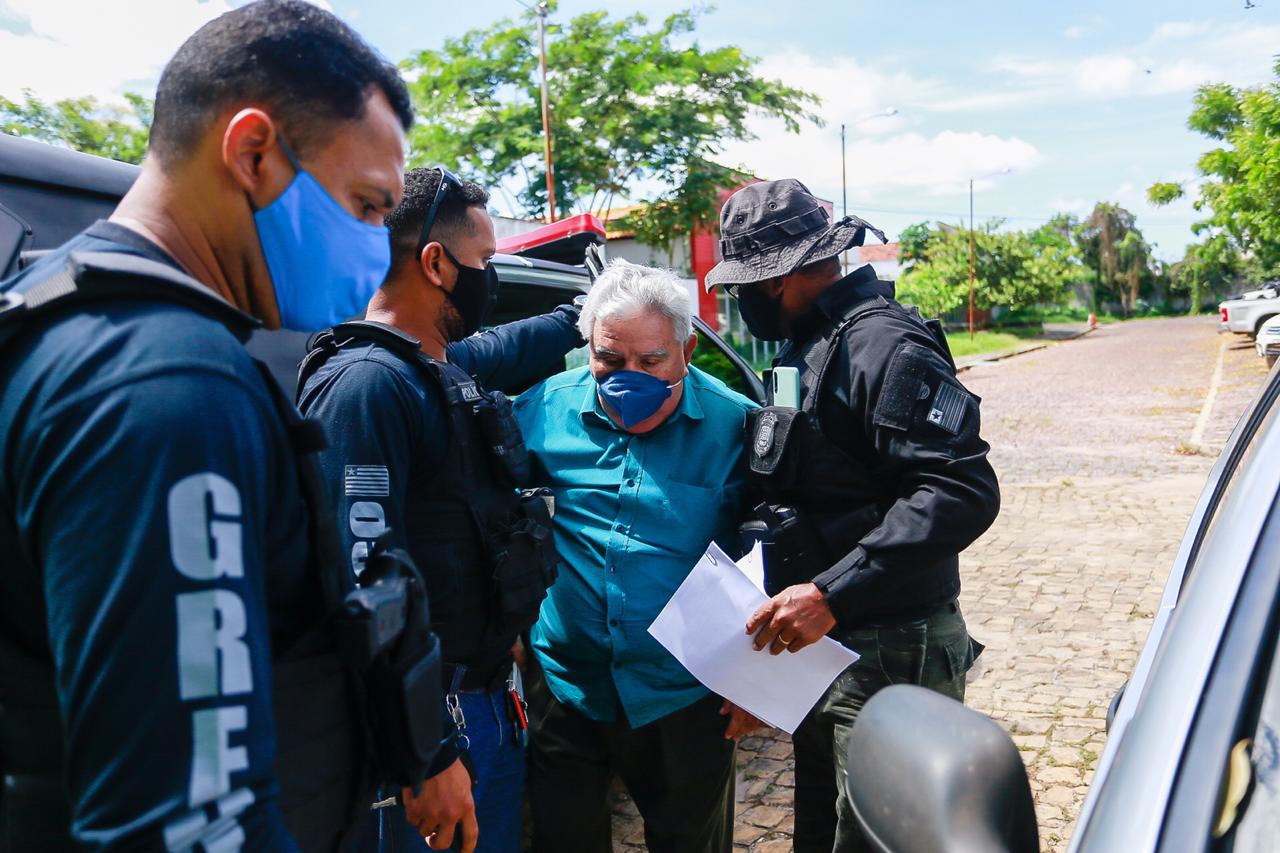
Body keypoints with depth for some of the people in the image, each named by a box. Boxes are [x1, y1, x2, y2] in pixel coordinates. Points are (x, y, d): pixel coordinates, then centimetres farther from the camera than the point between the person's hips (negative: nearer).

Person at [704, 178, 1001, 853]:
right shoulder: (803, 348, 12)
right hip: (820, 648, 9)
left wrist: (829, 595, -30)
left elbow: (963, 492, -27)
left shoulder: (885, 345, -18)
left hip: (889, 658, -9)